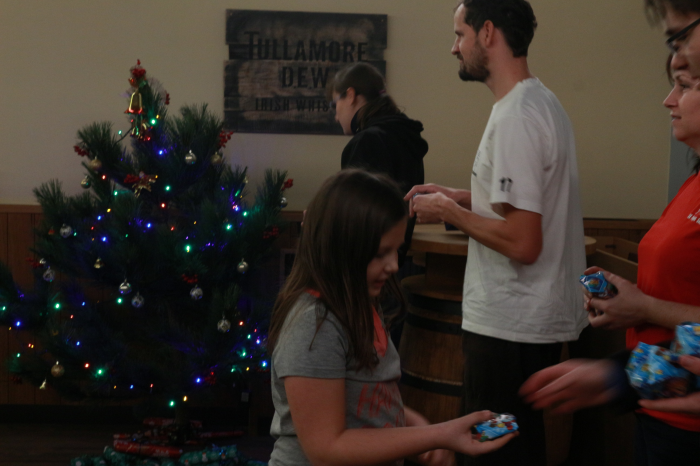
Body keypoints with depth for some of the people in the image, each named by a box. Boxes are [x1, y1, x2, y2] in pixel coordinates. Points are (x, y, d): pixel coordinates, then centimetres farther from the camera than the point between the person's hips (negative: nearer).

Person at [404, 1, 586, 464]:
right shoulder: (542, 101, 10)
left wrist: (449, 212, -12)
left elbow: (522, 243, -25)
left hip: (509, 326, -10)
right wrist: (457, 196, 12)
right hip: (540, 318, 10)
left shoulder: (515, 118, -21)